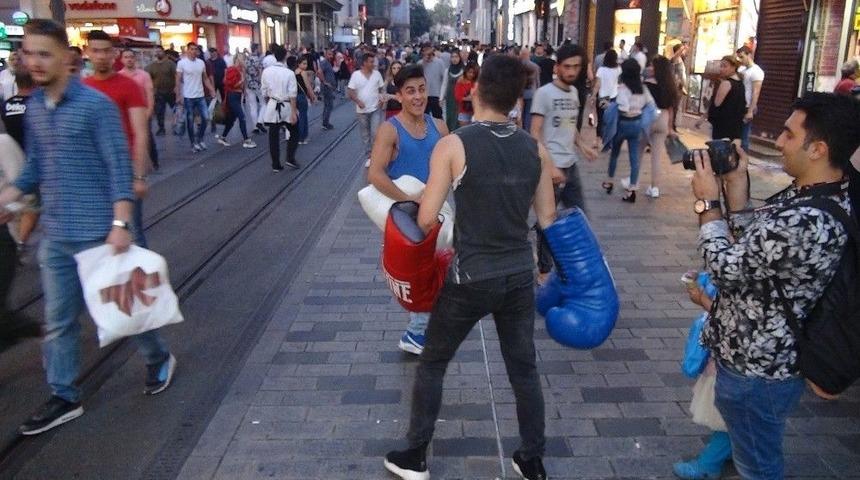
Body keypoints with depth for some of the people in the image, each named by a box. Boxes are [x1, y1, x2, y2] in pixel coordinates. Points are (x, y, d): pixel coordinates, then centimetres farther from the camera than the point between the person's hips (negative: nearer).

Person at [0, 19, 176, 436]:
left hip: (98, 233, -6)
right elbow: (35, 166, 15)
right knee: (57, 321, 11)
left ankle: (160, 360, 33)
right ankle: (64, 398, 25)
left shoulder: (96, 105, -12)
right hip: (55, 237, 6)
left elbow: (119, 168, -15)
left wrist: (120, 223, -22)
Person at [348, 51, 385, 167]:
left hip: (375, 109, 0)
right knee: (365, 135, 9)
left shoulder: (376, 73, 0)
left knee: (375, 133, -8)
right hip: (362, 110, 0)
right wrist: (358, 101, -20)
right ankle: (369, 156, 21)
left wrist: (381, 98, -9)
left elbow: (382, 88, 10)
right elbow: (350, 91, -5)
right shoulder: (356, 74, -7)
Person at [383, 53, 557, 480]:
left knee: (432, 364, 16)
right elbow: (547, 217, 6)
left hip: (471, 279, -3)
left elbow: (426, 220, -14)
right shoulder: (535, 149, 0)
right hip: (520, 276, 4)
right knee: (524, 369, 18)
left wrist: (421, 200, 7)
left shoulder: (453, 145, -13)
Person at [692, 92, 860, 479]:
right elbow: (750, 249, 6)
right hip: (763, 356, 9)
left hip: (755, 369, -9)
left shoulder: (805, 222, -33)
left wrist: (707, 202, -12)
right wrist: (736, 189, -1)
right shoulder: (809, 196, -1)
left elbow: (725, 266, -23)